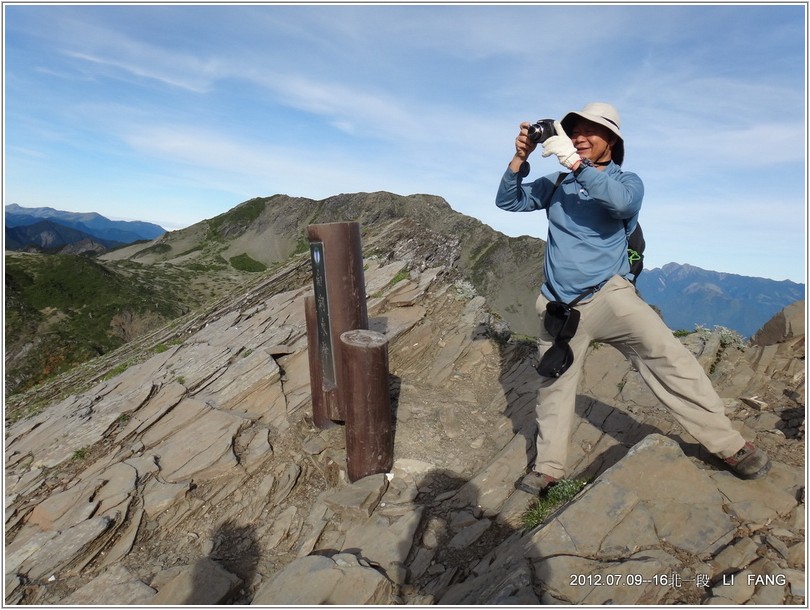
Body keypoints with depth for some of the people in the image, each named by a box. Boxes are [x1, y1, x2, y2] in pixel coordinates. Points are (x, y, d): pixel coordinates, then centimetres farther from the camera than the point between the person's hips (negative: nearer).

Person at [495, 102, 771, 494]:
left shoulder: (627, 181, 3)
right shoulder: (556, 184, 12)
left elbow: (621, 201, -21)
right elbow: (507, 201, 5)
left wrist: (572, 159, -25)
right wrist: (520, 157, -9)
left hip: (608, 295, -2)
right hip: (558, 306, 3)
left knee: (668, 357, -18)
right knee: (554, 386, 9)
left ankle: (729, 446, 0)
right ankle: (548, 467, 26)